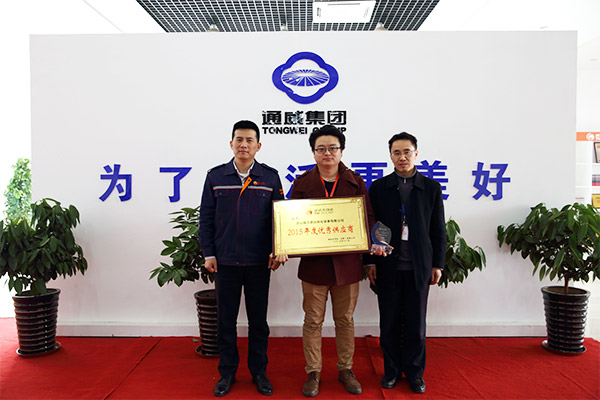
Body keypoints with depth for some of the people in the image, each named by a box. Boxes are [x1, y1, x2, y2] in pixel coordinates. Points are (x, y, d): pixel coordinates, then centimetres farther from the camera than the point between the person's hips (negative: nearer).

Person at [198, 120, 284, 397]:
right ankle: (227, 372, 27)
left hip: (259, 261, 0)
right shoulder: (216, 176, 2)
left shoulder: (270, 177, 1)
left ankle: (259, 372, 27)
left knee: (258, 319, 11)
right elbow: (206, 218, 5)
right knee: (226, 319, 10)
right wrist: (208, 253, 0)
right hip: (225, 261, 1)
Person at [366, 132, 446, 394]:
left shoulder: (431, 188, 4)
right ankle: (392, 370, 26)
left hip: (419, 267, 0)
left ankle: (414, 372, 26)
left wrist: (437, 264, 3)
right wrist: (371, 262, 0)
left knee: (416, 323, 9)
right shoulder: (378, 188, 2)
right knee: (389, 322, 9)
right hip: (388, 266, 0)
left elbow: (439, 230, 6)